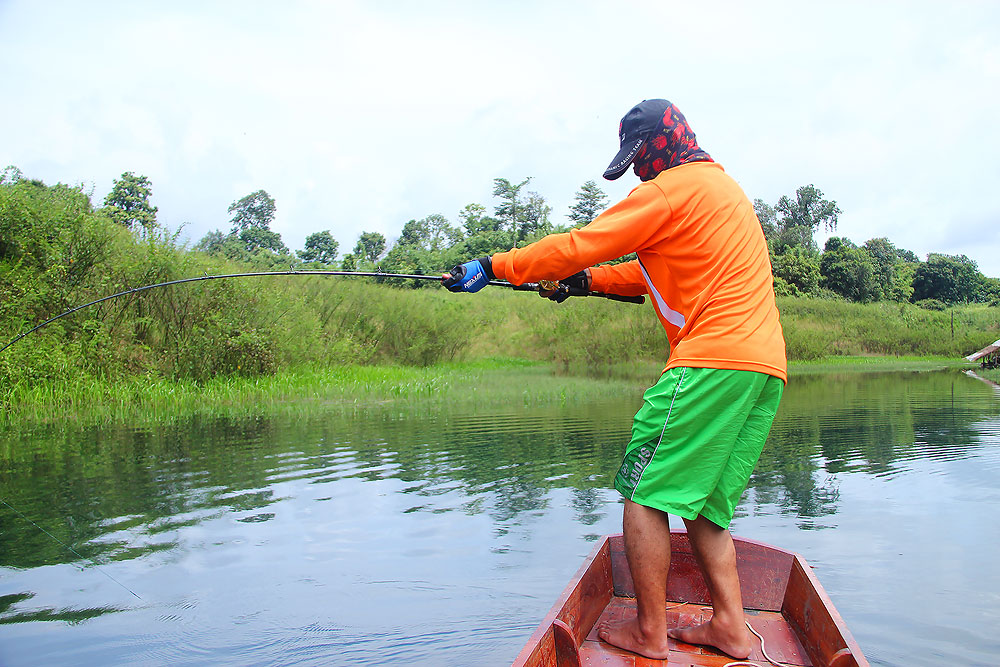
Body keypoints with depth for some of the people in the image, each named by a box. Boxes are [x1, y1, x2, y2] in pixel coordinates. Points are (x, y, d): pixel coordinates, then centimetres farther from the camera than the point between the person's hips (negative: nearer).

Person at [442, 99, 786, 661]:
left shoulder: (673, 188, -4)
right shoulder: (725, 187, 26)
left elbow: (579, 245, -7)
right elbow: (661, 272, 27)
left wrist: (494, 267, 0)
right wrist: (591, 279, 21)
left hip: (713, 361, -10)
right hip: (764, 367, 10)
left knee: (644, 489, -2)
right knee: (702, 501, 15)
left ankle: (650, 633, 5)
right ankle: (729, 626, 15)